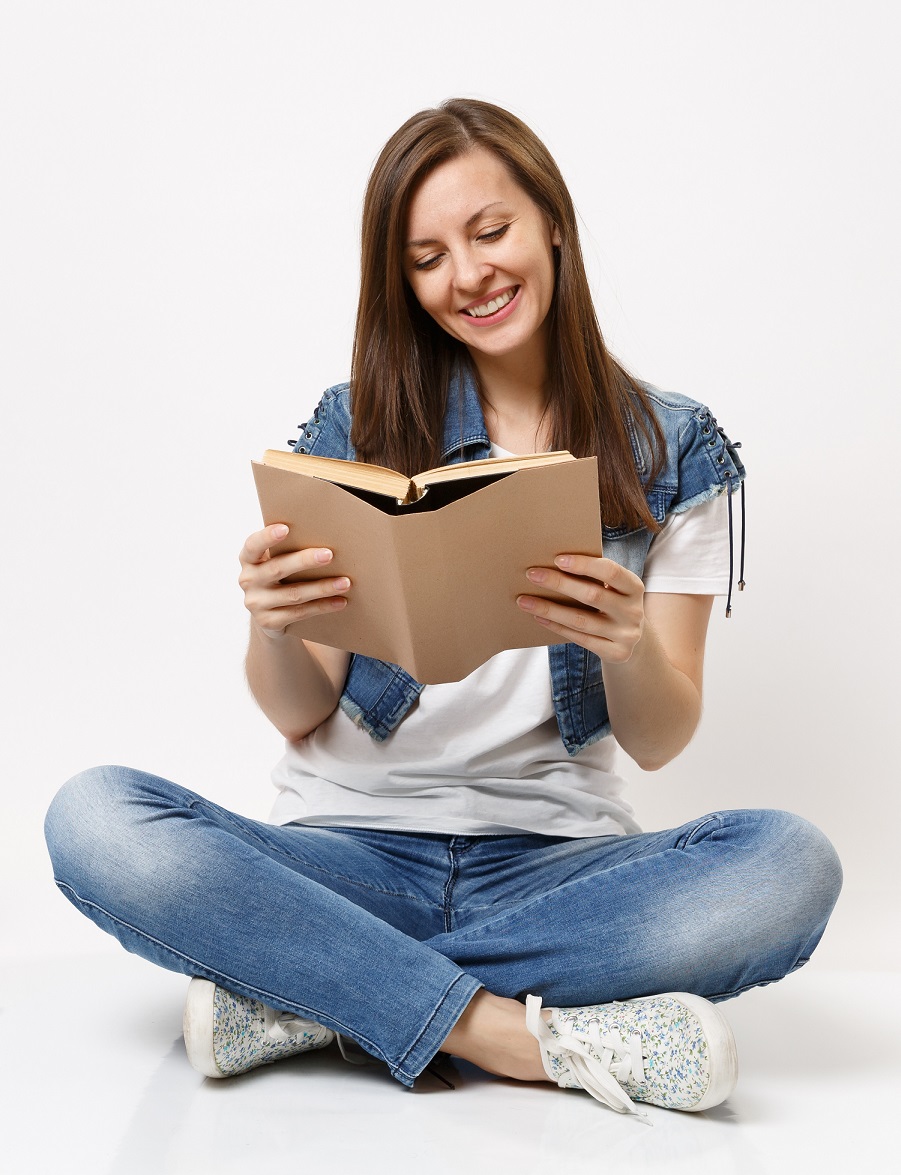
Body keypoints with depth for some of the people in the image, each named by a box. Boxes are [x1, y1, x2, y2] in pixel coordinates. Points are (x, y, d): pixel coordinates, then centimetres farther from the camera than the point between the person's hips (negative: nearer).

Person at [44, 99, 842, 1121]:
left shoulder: (674, 451, 5)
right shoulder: (359, 424, 5)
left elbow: (660, 743, 1)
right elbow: (300, 716, 2)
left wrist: (627, 646, -22)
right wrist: (270, 626, -21)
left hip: (554, 862, 1)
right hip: (353, 850, 0)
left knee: (789, 866, -29)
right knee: (93, 818, -26)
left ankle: (313, 1000, -20)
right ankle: (541, 1038, -24)